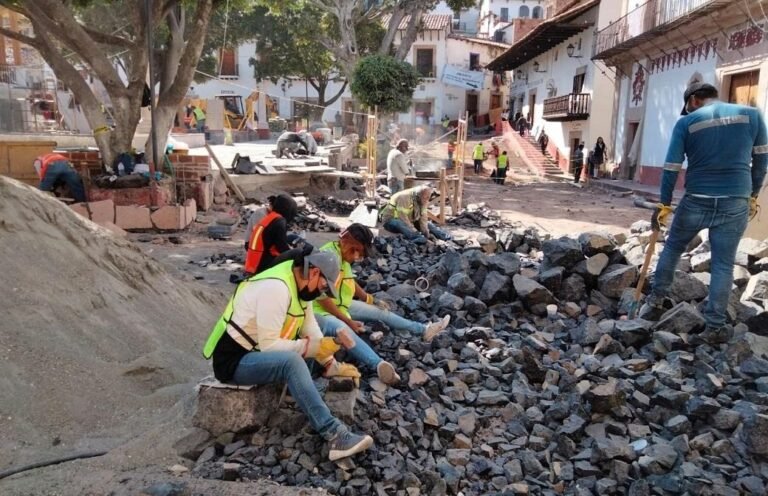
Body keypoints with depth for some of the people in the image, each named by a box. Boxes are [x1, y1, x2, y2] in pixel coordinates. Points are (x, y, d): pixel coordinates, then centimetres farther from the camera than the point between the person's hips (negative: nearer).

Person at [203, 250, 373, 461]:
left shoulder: (300, 286, 4)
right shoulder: (276, 288, -25)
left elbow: (311, 331, 7)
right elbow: (269, 345, -27)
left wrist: (332, 365, -1)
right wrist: (312, 347, -24)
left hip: (258, 353, 10)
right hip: (233, 360, -10)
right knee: (292, 361, -33)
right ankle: (335, 435, -35)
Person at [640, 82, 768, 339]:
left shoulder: (686, 123, 0)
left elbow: (671, 168, -3)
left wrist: (664, 205, 2)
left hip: (696, 201, -1)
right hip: (735, 204, 1)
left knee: (672, 249, 20)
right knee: (723, 264, 6)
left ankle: (655, 303, 24)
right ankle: (714, 327, 10)